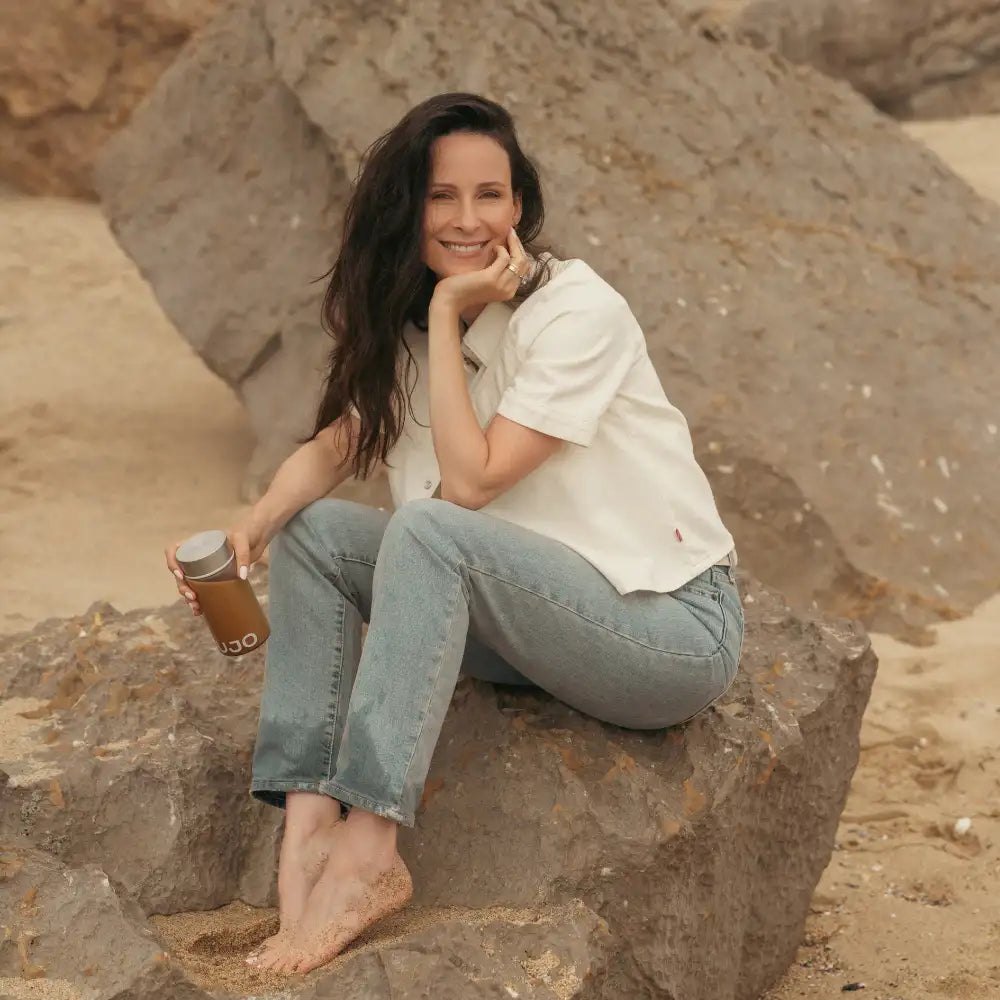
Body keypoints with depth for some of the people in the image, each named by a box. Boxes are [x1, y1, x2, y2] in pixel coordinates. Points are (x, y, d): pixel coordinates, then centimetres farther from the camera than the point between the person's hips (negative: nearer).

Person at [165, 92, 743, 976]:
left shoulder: (577, 310, -17)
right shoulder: (403, 323, 7)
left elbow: (471, 480, -22)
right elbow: (334, 446, 2)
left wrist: (448, 313, -19)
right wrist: (252, 529, -17)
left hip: (675, 630, -8)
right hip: (532, 615, 8)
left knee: (431, 530, -30)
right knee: (316, 528, -6)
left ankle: (366, 858, -31)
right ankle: (309, 829, -19)